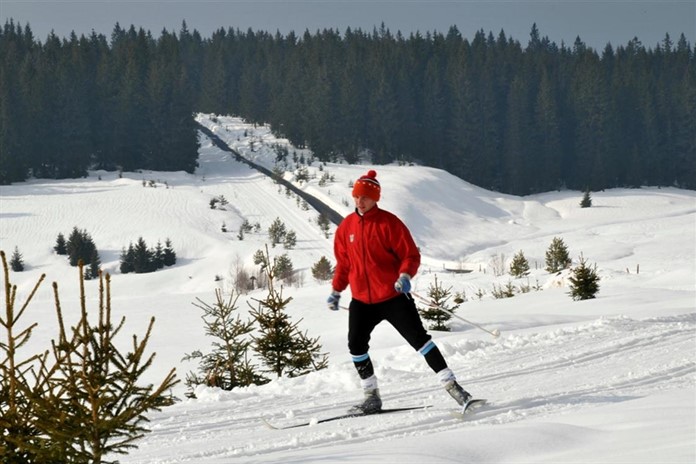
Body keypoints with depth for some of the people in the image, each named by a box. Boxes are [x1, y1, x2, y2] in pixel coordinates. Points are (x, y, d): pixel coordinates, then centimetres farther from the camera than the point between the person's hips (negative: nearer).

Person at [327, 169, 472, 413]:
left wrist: (405, 276, -26)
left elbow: (411, 255, -9)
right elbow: (343, 262, 18)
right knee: (356, 346, -3)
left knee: (419, 339, -8)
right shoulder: (346, 227, 5)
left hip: (393, 297, -5)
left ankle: (451, 385, -5)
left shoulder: (389, 223, -9)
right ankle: (372, 396, 11)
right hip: (361, 300, 5)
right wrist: (336, 290, 16)